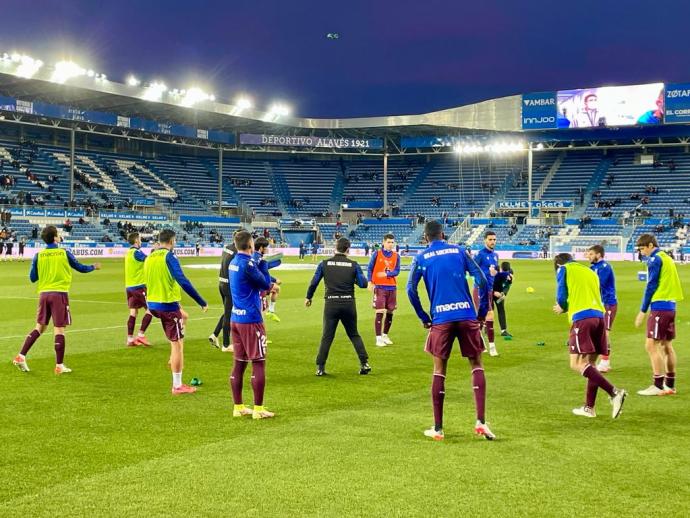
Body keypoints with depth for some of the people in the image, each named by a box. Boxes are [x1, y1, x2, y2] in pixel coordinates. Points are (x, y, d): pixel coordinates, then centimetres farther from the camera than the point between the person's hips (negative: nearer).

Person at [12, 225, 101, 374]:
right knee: (59, 329, -1)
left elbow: (33, 278, 5)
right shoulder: (64, 253, -2)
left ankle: (21, 356, 8)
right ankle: (59, 366, 2)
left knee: (39, 327, 16)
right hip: (60, 294, -3)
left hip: (44, 294, 4)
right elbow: (80, 268, 9)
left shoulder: (38, 256, 3)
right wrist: (94, 267, 28)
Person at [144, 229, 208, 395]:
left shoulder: (149, 258, 9)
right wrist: (202, 302, -22)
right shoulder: (169, 257, -15)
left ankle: (175, 357, 26)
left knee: (183, 316, 32)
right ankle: (177, 386, 3)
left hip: (153, 304, 9)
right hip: (168, 305, -8)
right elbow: (183, 282, -24)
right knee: (177, 344, 0)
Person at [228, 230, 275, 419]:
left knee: (239, 364, 11)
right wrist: (263, 264, 2)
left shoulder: (233, 262, 10)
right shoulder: (248, 264, -17)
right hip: (251, 320, -9)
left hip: (236, 318, 9)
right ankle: (258, 409, 0)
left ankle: (238, 407, 16)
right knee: (258, 363, -2)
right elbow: (265, 284, -8)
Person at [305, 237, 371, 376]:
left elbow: (314, 282, -1)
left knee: (327, 337, 6)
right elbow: (363, 284, -5)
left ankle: (320, 368, 5)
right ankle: (365, 363, 11)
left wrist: (308, 297, 15)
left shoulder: (324, 264, -2)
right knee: (354, 335, 16)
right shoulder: (353, 265, -2)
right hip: (349, 303, 1)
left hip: (331, 303, -1)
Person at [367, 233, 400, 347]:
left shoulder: (396, 256, 7)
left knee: (390, 312, 8)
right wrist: (370, 282, -11)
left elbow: (397, 271, 0)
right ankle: (378, 338, -4)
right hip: (379, 287, -4)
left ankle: (385, 335, 24)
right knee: (379, 312, -9)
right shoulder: (377, 254, -1)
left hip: (392, 288, 4)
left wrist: (386, 274, -17)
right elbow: (370, 269, 1)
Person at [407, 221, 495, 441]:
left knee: (439, 369, 9)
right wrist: (483, 312, 9)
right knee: (476, 365, 11)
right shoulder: (459, 251, 8)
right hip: (466, 315, 0)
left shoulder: (421, 258, 7)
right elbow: (481, 280, 2)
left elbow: (411, 289, -2)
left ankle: (437, 428, 10)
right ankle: (480, 421, 0)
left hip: (441, 318, 0)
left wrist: (424, 318, 8)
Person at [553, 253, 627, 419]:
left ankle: (614, 392, -23)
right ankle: (589, 407, 14)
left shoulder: (564, 269, 9)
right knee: (590, 364, 13)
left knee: (577, 364, -10)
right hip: (599, 316, 7)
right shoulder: (590, 272, 27)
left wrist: (562, 307, 23)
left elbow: (561, 297, 0)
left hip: (581, 318, -7)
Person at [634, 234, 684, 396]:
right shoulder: (667, 258, 17)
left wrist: (643, 311, -7)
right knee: (666, 346, 13)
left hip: (660, 306, -9)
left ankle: (658, 386, -9)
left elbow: (651, 286, -12)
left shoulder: (655, 259, -9)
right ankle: (670, 385, 16)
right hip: (671, 305, 9)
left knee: (651, 345, -8)